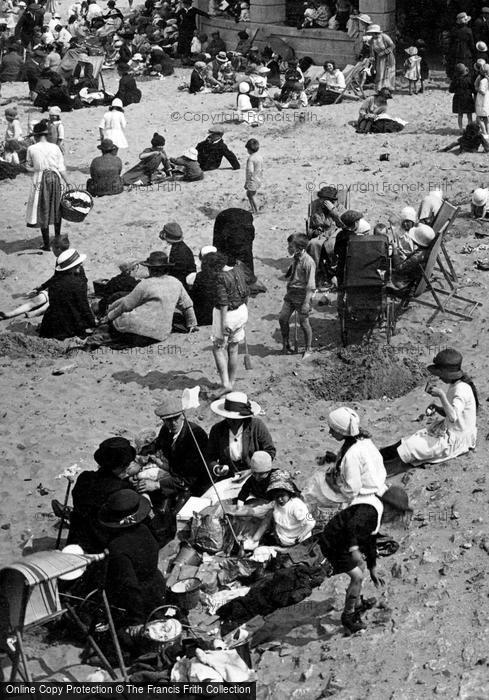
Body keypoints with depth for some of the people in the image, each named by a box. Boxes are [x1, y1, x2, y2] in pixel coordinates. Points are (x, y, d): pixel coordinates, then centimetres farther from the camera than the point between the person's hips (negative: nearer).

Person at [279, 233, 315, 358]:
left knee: (304, 322, 3)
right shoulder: (295, 259, 5)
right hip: (291, 292, 7)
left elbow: (310, 286, -19)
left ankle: (308, 349, 21)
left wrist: (306, 302, -21)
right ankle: (285, 344, 25)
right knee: (282, 318, 6)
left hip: (302, 294, -7)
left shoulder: (308, 262, -19)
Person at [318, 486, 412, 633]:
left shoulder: (377, 515, 13)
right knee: (357, 576, -10)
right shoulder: (369, 510, -22)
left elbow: (371, 543, 24)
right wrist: (354, 549, -46)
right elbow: (351, 526, -38)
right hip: (333, 544, -11)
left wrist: (373, 570, 30)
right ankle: (348, 616, 4)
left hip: (341, 542, 11)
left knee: (360, 568, 26)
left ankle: (357, 604, 43)